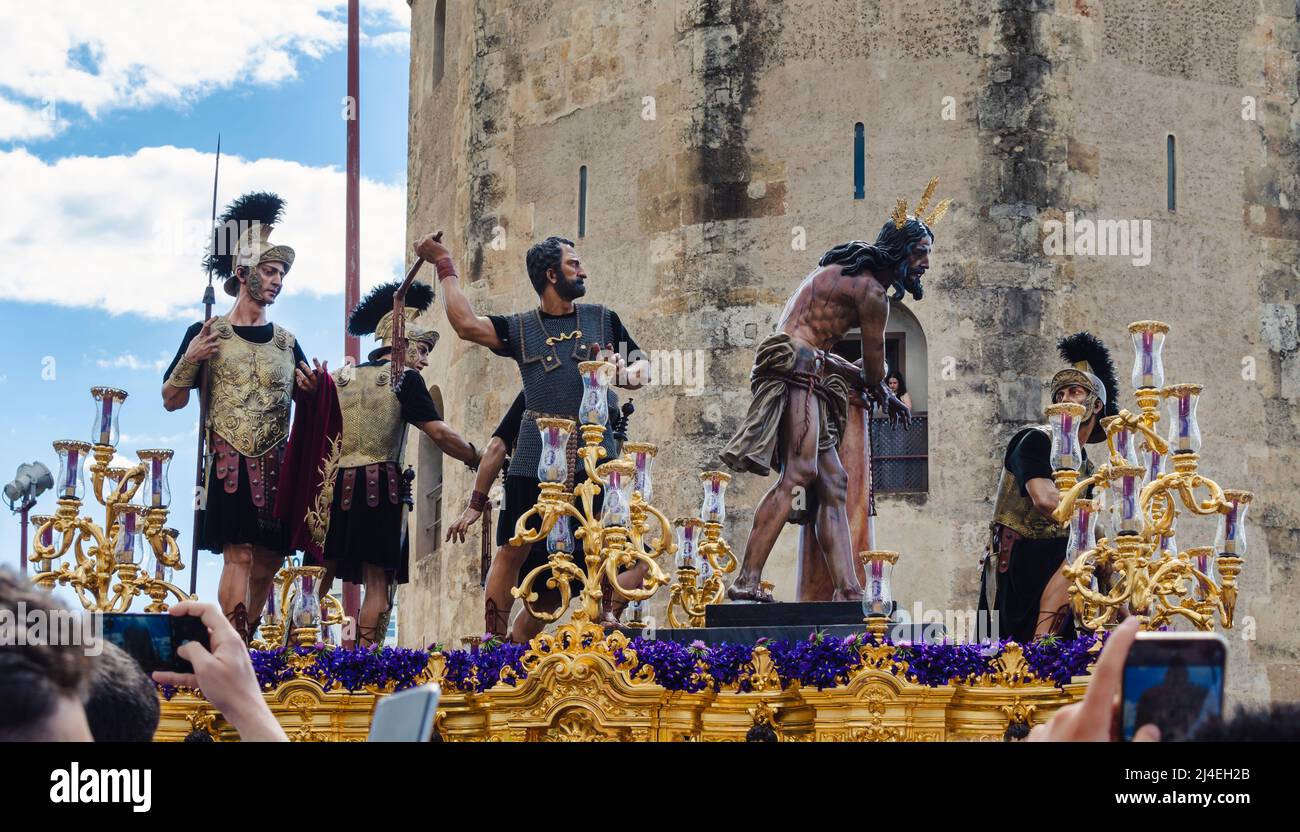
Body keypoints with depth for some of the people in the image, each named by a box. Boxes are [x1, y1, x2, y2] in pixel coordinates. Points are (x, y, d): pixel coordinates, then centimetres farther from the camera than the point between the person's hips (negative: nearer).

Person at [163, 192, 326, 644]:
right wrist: (189, 361, -14)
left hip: (274, 466, 5)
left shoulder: (286, 341, 13)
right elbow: (172, 400, 4)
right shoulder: (206, 332, 3)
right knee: (239, 556, -15)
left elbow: (306, 402, 18)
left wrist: (313, 390, -4)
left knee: (267, 562, 2)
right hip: (228, 463, -5)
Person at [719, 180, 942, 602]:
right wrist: (882, 394, 25)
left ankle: (847, 589, -4)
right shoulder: (871, 291, -6)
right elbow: (874, 366, 3)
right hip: (797, 369, -11)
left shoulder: (844, 273, 25)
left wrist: (858, 374, 39)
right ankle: (747, 579, -32)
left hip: (805, 377, 11)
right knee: (800, 473, -23)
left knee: (832, 482, 3)